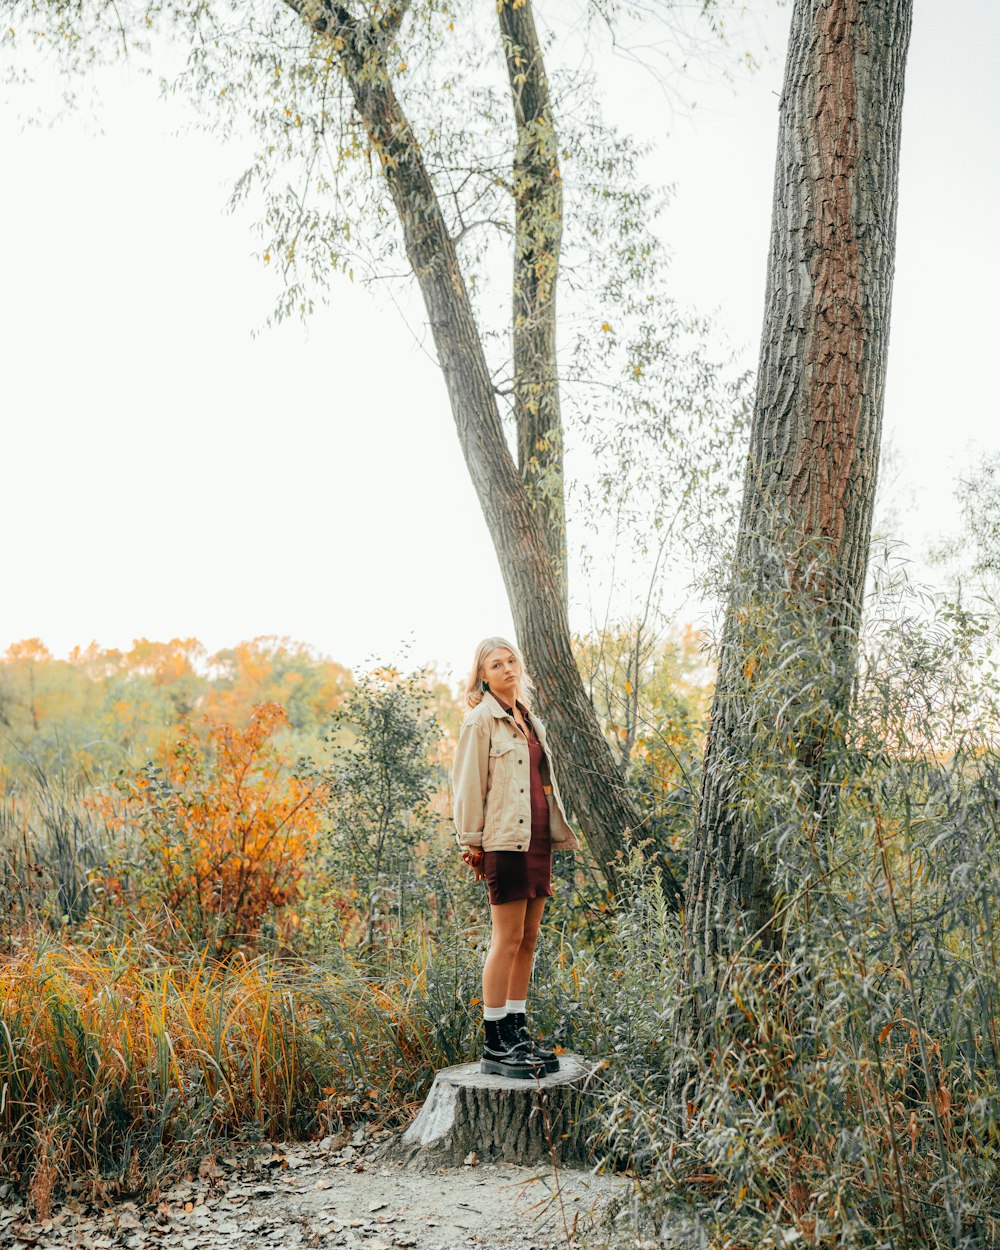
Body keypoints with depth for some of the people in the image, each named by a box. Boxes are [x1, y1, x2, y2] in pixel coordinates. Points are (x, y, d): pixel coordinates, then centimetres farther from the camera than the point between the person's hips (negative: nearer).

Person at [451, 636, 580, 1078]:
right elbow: (468, 784, -8)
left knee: (529, 939, 9)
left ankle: (517, 1032, 17)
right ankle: (494, 1045, -1)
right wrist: (472, 843, -10)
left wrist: (556, 835, 18)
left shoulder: (531, 722, 18)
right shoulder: (481, 720, -5)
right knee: (508, 938, -7)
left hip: (538, 840, 8)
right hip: (505, 840, -7)